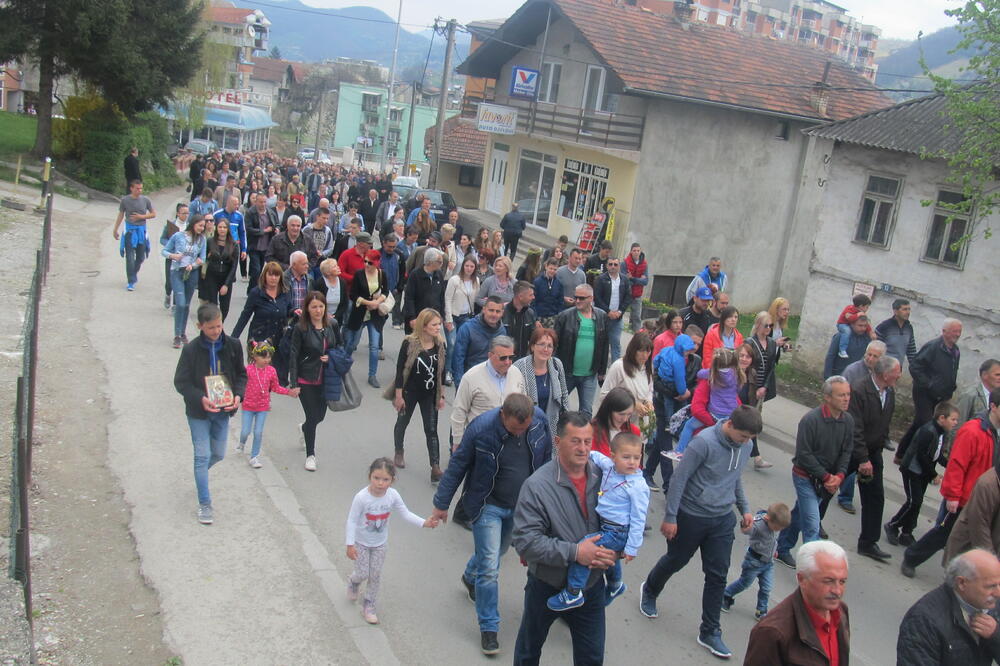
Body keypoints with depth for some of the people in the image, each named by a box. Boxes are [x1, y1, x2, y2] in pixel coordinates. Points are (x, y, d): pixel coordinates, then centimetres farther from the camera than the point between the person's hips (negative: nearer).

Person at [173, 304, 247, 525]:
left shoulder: (233, 345, -5)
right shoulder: (191, 349, -14)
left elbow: (241, 374, 6)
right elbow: (181, 382, -9)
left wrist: (238, 395, -12)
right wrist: (200, 399, -25)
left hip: (223, 410, 4)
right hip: (199, 412, -3)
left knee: (218, 454, 15)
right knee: (202, 456, -4)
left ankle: (200, 474, 49)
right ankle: (204, 505, 7)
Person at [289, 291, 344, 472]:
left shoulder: (332, 325, -3)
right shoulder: (300, 328, -14)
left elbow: (341, 345, 12)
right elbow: (294, 356, -12)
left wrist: (332, 357, -9)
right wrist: (293, 383, -14)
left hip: (325, 379, 4)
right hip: (306, 380, -4)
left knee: (320, 415, 14)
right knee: (312, 417, -1)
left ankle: (304, 428, 51)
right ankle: (310, 455, 19)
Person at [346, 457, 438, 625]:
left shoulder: (392, 495, -19)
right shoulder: (361, 497, -29)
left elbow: (406, 514, -9)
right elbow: (352, 521, -20)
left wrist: (424, 522, -22)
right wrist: (350, 545, -19)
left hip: (380, 543, 3)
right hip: (360, 542, -3)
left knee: (375, 575, 9)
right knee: (362, 574, 6)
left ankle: (368, 605, 30)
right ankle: (353, 581, 43)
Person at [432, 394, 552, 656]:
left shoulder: (540, 421, -17)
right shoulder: (481, 428, -27)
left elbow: (546, 458, 2)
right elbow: (457, 465, -14)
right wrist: (441, 504, -6)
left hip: (521, 505, 5)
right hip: (488, 506, -4)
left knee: (498, 550, 26)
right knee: (489, 568, -4)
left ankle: (470, 577, 56)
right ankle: (488, 628, 12)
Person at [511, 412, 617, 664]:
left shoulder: (602, 477, -9)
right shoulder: (537, 485, -22)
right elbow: (525, 540, -26)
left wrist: (614, 552, -16)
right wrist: (574, 552, -30)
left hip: (591, 586, 3)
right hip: (547, 586, -3)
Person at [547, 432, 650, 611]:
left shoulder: (638, 487, -22)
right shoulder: (609, 466, -6)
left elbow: (638, 519, -19)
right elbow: (596, 456, 15)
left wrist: (632, 548, -17)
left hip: (617, 533, -8)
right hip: (604, 526, 8)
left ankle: (573, 593, -14)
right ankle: (615, 586, 62)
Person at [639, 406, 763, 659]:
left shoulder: (745, 446, -2)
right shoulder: (704, 442, -24)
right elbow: (679, 478, -19)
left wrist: (744, 508, 12)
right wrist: (670, 517, -16)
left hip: (723, 520, 5)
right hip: (692, 516, -5)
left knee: (717, 576, 5)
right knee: (676, 561, 16)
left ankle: (710, 632, 18)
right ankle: (649, 591, 46)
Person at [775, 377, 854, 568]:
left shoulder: (848, 420, -5)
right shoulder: (811, 419, -24)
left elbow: (847, 451, 4)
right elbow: (803, 454, -20)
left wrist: (839, 476, -11)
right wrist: (826, 477, -17)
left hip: (827, 480, 6)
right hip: (806, 477, -6)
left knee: (799, 515, 22)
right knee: (812, 525, -9)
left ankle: (783, 550, 39)